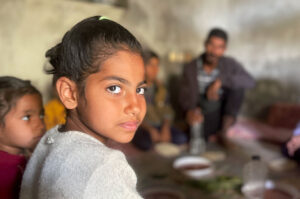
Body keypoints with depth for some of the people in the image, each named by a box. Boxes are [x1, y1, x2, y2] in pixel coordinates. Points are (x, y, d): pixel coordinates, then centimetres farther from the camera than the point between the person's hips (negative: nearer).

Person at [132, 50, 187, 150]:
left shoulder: (159, 87, 8)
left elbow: (167, 111, 6)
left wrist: (166, 128, -12)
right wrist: (150, 130, -20)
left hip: (159, 126, 5)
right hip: (140, 127, -4)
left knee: (182, 138, -18)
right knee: (146, 143, -34)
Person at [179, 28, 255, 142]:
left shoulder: (230, 64, -8)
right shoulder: (190, 68, -8)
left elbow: (250, 81, -23)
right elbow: (184, 97, -7)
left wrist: (219, 82, -32)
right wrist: (190, 111, -30)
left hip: (223, 111, 2)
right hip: (202, 114, -2)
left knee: (238, 85, -24)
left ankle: (226, 127, -17)